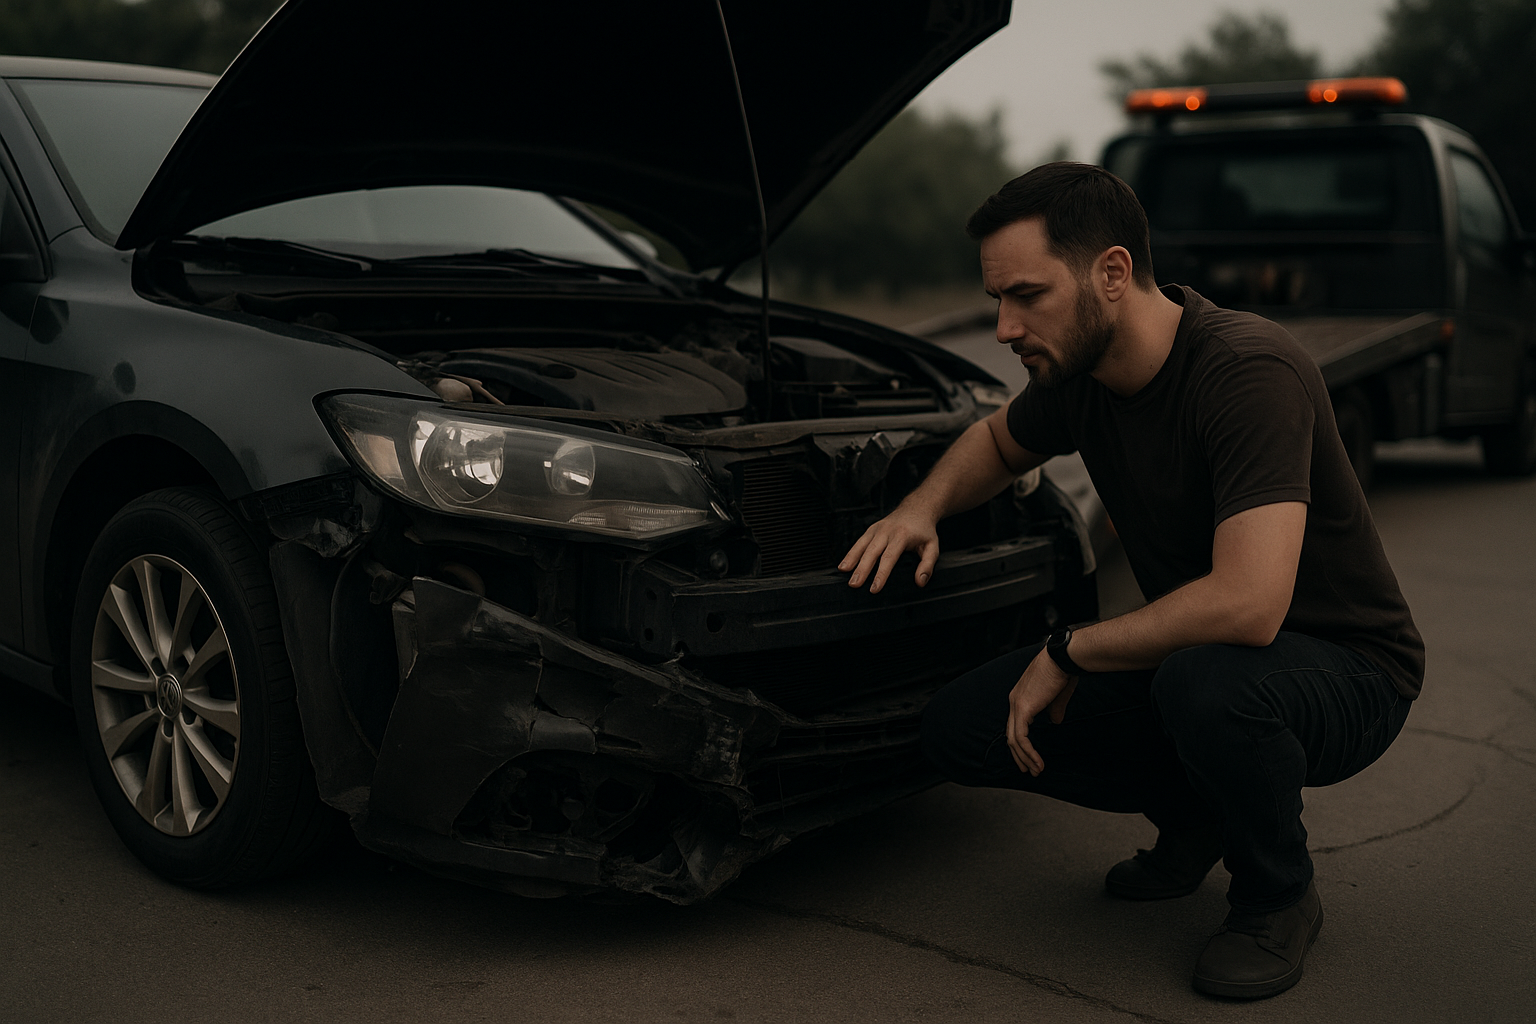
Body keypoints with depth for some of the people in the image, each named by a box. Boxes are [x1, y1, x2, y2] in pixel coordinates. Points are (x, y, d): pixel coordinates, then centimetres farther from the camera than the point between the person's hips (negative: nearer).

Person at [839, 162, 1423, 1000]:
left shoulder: (1249, 372, -29)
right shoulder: (1077, 371, -5)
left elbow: (1247, 606, -40)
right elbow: (999, 442, 19)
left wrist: (1069, 651, -26)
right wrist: (924, 506, -3)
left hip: (1347, 674, -7)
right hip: (1188, 655, 7)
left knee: (1207, 679, -41)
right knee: (962, 729, -8)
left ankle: (1277, 898, -8)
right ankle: (1191, 815, 15)